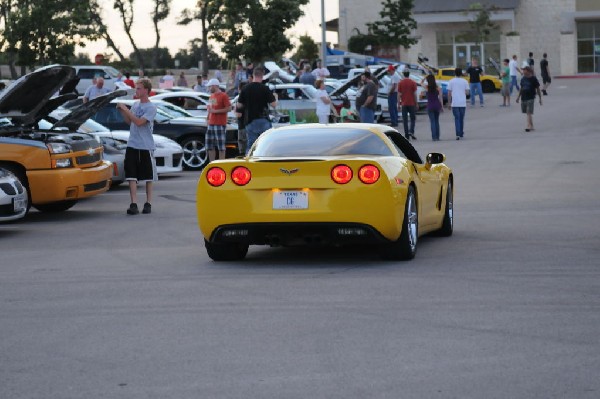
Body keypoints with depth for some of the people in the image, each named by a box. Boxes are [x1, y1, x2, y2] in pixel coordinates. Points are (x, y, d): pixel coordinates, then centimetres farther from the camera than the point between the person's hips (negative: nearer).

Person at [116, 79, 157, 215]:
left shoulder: (151, 107, -10)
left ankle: (148, 203, 16)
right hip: (132, 145, 5)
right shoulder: (135, 104, 9)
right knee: (132, 175, -2)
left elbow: (139, 122, -20)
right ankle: (134, 203, -4)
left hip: (146, 146, -5)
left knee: (148, 176, 7)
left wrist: (126, 109, -16)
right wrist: (122, 111, 4)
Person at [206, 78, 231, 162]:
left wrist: (215, 111, -16)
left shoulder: (223, 96, -7)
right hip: (211, 124, 8)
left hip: (220, 124, -8)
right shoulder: (211, 96, 18)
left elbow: (229, 108, -13)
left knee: (221, 145, -6)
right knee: (209, 146, 7)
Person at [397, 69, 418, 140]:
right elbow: (415, 94, -4)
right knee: (413, 118, 10)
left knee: (405, 120, 4)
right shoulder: (413, 82, -4)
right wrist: (416, 103, 4)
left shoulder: (400, 83, -1)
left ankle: (407, 135, 2)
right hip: (411, 103, -1)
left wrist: (399, 103, 6)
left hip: (404, 104, 1)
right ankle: (411, 131, -10)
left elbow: (399, 94, -1)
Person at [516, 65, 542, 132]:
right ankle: (531, 126, 20)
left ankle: (529, 126, -20)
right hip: (523, 98, 6)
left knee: (529, 113, -14)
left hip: (531, 98, -6)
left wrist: (540, 98, -2)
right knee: (528, 113, 11)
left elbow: (538, 89, -2)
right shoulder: (523, 79, 9)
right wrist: (518, 96, 17)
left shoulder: (533, 79, -7)